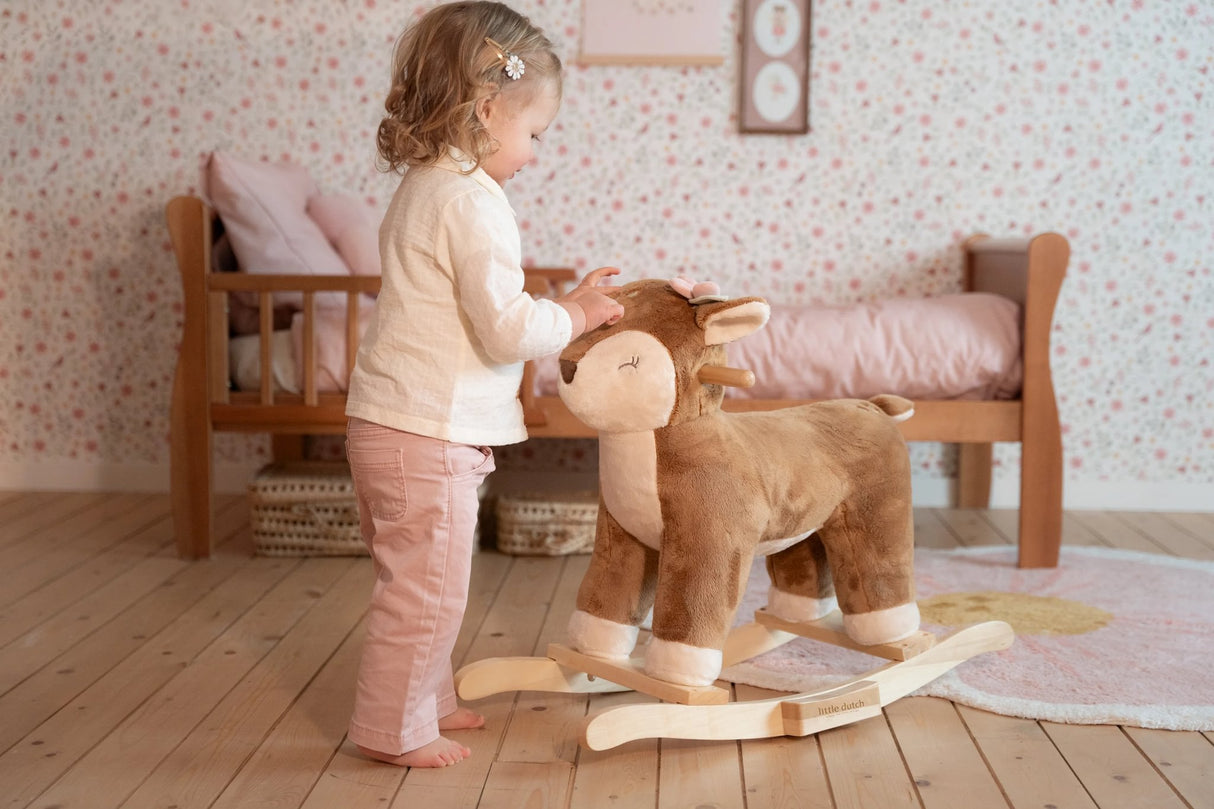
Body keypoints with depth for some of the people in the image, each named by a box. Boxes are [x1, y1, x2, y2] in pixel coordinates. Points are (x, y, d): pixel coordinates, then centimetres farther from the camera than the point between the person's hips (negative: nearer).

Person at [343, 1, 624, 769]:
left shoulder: (423, 188, 13)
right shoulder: (472, 202, -18)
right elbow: (508, 330, -21)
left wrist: (559, 308, 13)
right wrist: (575, 316, -4)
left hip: (392, 420, 10)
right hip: (428, 432, -10)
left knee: (420, 584, 21)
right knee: (427, 588, 2)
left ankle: (426, 698, 35)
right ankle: (394, 728, 13)